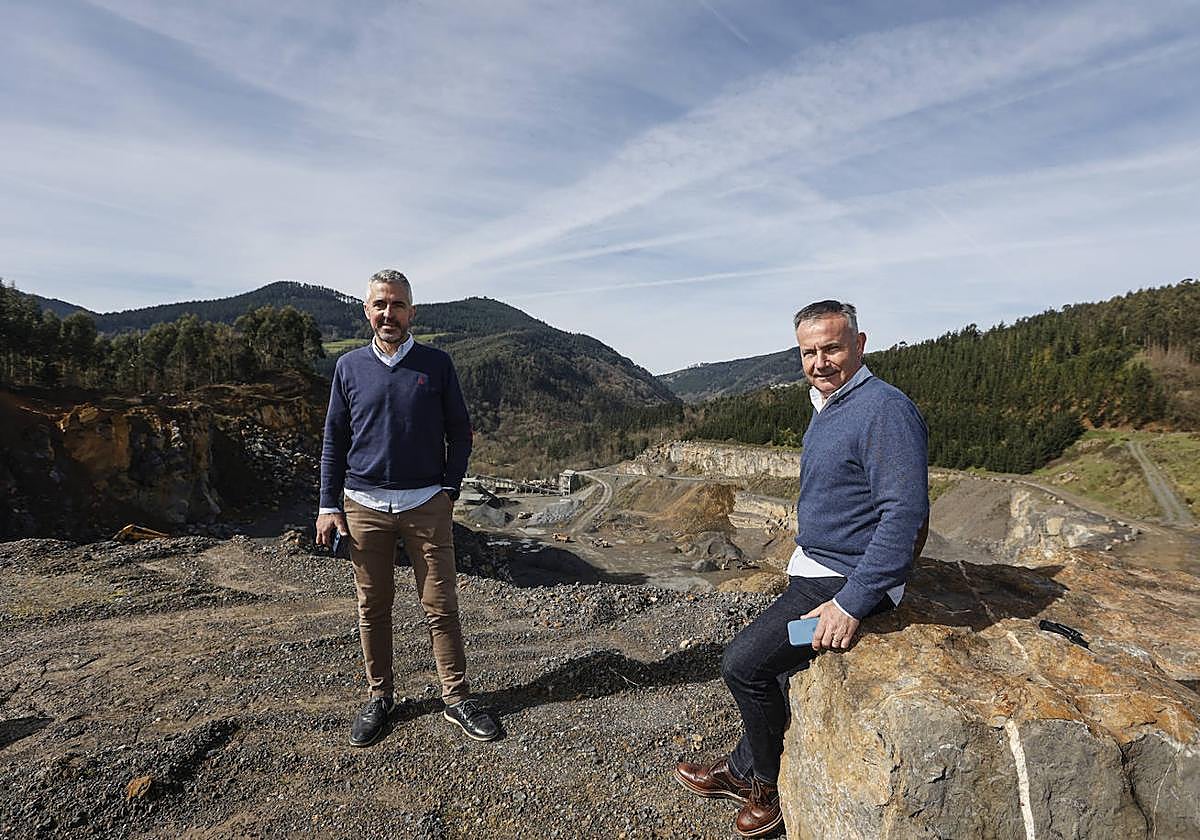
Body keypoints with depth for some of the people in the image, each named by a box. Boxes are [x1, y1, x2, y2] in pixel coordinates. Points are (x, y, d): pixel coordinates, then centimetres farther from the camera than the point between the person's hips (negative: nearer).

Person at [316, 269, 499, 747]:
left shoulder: (436, 364, 2)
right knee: (373, 608, 10)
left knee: (441, 606, 3)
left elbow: (459, 431, 6)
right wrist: (329, 506, 2)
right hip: (365, 506, 2)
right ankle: (378, 698, 26)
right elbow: (334, 440, 8)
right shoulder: (349, 367, 6)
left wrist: (450, 490, -3)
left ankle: (457, 698, 16)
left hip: (427, 505, -1)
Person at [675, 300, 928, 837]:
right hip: (813, 570, 10)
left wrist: (850, 603, -28)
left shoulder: (885, 411, -21)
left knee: (744, 663, -10)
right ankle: (744, 772, 38)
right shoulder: (828, 407, 10)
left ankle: (765, 783, 15)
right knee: (769, 665, 17)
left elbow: (904, 515, -27)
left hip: (847, 580, -9)